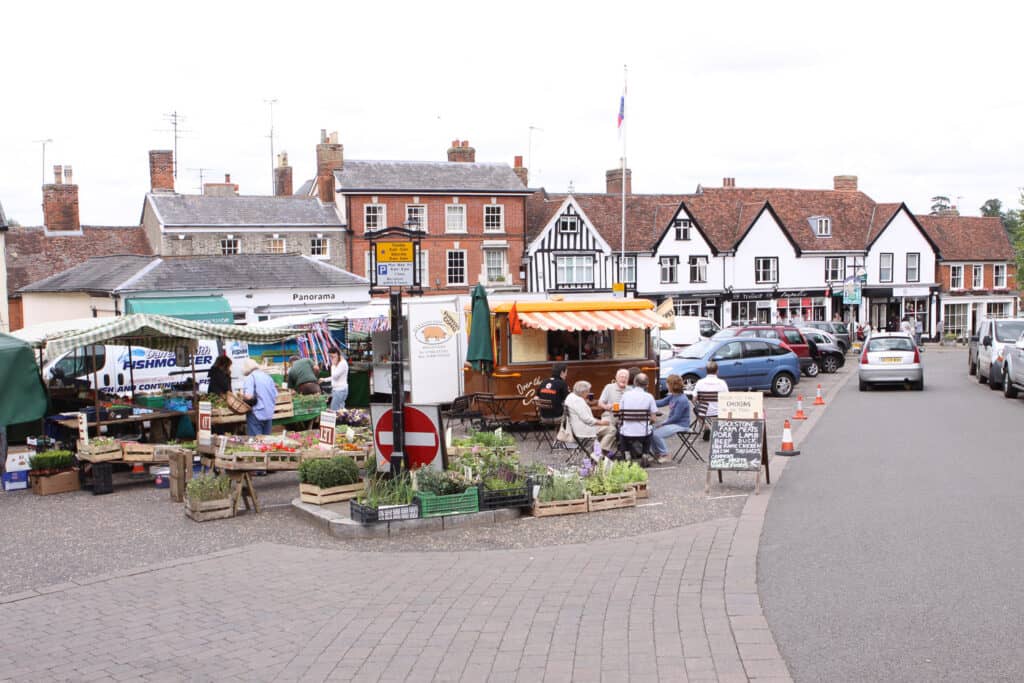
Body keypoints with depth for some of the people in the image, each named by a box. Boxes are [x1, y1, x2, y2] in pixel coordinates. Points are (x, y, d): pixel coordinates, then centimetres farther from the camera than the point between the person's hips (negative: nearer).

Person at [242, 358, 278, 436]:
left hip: (256, 414, -7)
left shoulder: (250, 378, -8)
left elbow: (248, 396, -20)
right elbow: (275, 396, 13)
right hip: (269, 414, 7)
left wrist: (242, 395, -1)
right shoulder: (268, 377, 12)